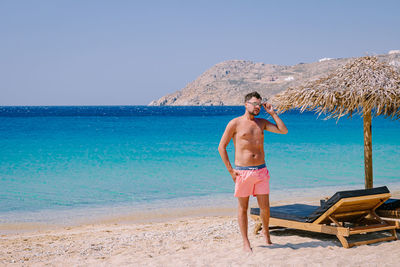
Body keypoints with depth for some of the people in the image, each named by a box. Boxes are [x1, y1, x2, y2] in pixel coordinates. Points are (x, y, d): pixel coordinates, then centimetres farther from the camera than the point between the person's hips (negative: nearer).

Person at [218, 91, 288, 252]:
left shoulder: (262, 123, 12)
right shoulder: (235, 123, -2)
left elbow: (284, 131, 6)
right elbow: (222, 147, -1)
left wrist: (272, 113, 2)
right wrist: (230, 170, -6)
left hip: (261, 171, 3)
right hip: (242, 172, -3)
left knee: (265, 207, 4)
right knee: (243, 208, 5)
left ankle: (266, 232, 31)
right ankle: (245, 242, 15)